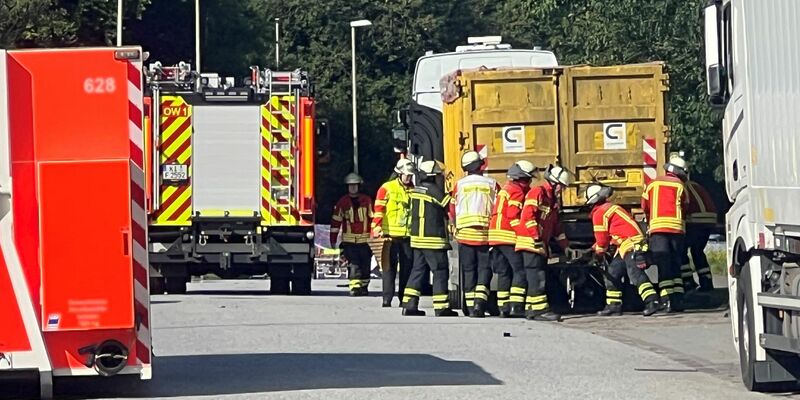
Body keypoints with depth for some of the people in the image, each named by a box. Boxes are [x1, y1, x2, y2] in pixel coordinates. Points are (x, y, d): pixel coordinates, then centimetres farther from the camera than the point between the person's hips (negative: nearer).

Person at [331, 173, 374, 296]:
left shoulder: (367, 200, 4)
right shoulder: (342, 202, 4)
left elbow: (373, 217, 6)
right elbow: (336, 220, 5)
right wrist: (333, 239, 3)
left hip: (365, 239, 1)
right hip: (349, 239, -1)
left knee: (365, 265, 6)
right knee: (354, 264, -11)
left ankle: (364, 286, 19)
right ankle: (354, 287, -15)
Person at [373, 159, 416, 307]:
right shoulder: (387, 188, -2)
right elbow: (378, 210, -6)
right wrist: (377, 230, -14)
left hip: (408, 235, 4)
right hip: (391, 235, -4)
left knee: (407, 267, 6)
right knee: (390, 268, -2)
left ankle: (404, 299, 13)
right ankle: (387, 299, -2)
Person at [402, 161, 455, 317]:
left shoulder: (415, 191, 10)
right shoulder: (435, 191, -14)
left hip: (417, 238, 8)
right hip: (433, 240, -8)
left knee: (418, 270, 12)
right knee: (440, 272, -2)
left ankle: (409, 305, 8)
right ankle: (441, 308, -3)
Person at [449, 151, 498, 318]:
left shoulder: (460, 185, 0)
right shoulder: (492, 184, 0)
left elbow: (452, 211, 6)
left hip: (465, 233, 1)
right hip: (486, 234, -1)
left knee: (468, 270, 8)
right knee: (484, 268, 5)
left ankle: (471, 306, 6)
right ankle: (480, 302, -12)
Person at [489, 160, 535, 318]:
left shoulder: (506, 189, 22)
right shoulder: (517, 191, -7)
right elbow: (513, 216, -17)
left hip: (495, 234, 9)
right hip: (509, 236, -9)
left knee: (504, 272, 10)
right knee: (520, 271, -8)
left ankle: (503, 307, 8)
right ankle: (516, 306, -15)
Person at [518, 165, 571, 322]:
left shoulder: (553, 200, 21)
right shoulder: (537, 192, -9)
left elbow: (556, 225, 26)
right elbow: (528, 216, -19)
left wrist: (565, 246, 23)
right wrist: (537, 238, -22)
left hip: (541, 244, 10)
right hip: (530, 242, -10)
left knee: (538, 278, 8)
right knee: (538, 276, -12)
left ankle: (530, 309, 10)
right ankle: (539, 309, -14)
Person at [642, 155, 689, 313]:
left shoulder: (653, 184, 9)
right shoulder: (680, 186, 6)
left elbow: (645, 206, 15)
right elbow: (685, 207, 10)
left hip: (657, 227, 0)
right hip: (676, 228, 0)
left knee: (663, 266, -3)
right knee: (676, 264, 11)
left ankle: (667, 300, -14)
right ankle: (678, 300, 7)